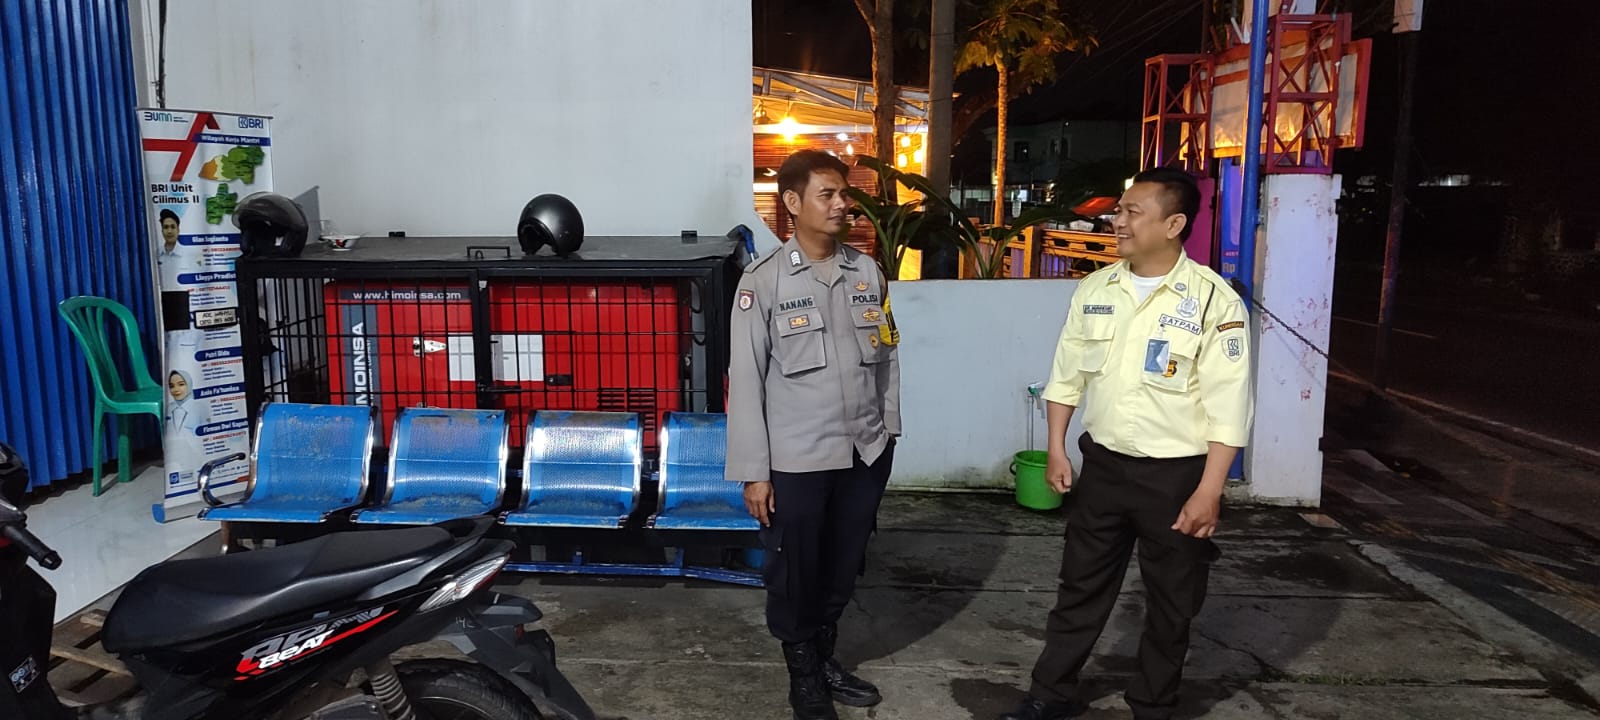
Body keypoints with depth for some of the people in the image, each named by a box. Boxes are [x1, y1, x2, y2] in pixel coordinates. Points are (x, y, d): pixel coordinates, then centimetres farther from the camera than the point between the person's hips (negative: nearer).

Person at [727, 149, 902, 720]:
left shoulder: (867, 273, 4)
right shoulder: (763, 281, -8)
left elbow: (887, 357, 12)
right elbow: (745, 381, -8)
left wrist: (888, 430, 11)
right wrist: (753, 471, -9)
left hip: (865, 454, 4)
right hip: (796, 460, -4)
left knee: (844, 569, 17)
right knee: (794, 574, 11)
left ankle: (826, 656, 40)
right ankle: (803, 673, 33)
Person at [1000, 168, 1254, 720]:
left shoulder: (1214, 300, -14)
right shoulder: (1095, 290, 1)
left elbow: (1228, 406, -14)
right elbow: (1067, 374, 9)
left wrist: (1209, 491, -17)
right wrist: (1056, 449, 5)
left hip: (1176, 474, -4)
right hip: (1103, 464, 4)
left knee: (1170, 604, 13)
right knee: (1080, 588, 16)